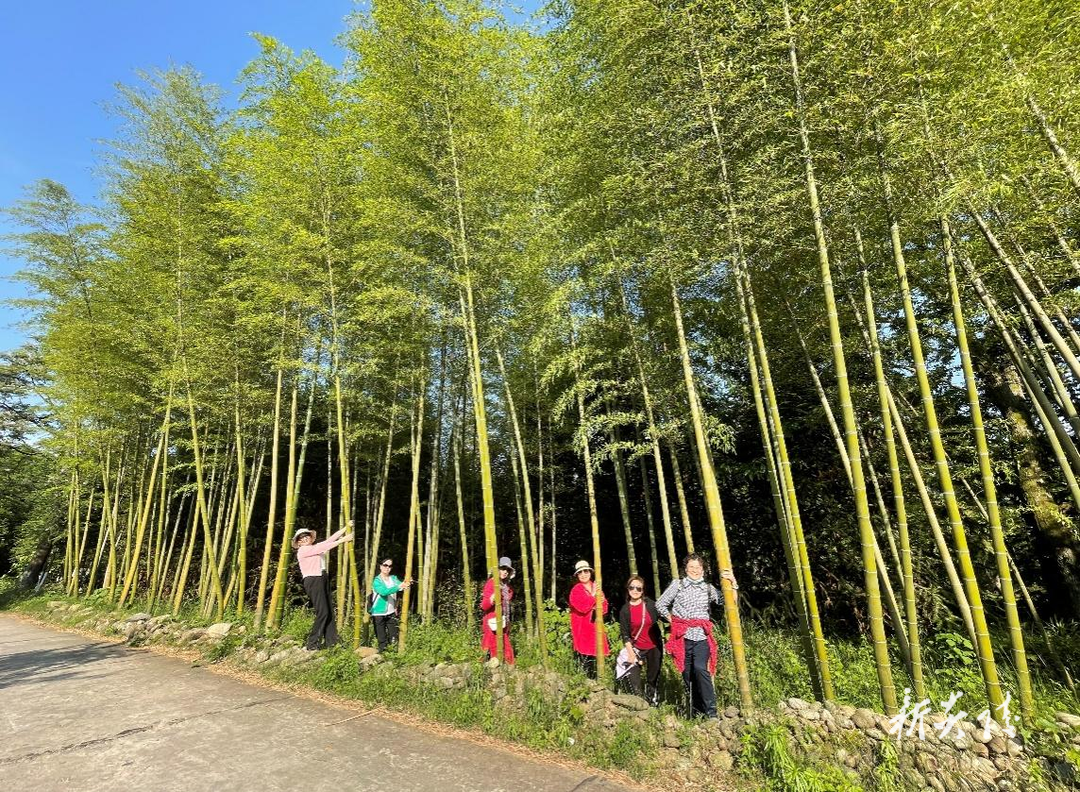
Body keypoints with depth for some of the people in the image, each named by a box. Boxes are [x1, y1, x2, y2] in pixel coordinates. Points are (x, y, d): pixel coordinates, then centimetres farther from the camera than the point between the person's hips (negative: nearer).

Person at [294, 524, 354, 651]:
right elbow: (323, 547, -12)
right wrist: (343, 540, -14)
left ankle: (330, 641, 6)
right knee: (322, 612, -12)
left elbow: (330, 539, 14)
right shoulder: (302, 550, -3)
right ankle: (312, 643, -3)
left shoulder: (316, 547, 19)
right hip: (313, 581, -8)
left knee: (328, 611, 4)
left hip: (323, 579, 8)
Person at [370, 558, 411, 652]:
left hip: (391, 612, 4)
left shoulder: (394, 578, 5)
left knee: (393, 638, 8)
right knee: (381, 639, 5)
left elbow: (400, 584, -14)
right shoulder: (376, 580, -12)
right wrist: (398, 587, -43)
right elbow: (384, 591, -29)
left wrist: (407, 584, -37)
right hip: (379, 613, -4)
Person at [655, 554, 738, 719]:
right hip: (682, 636, 1)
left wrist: (733, 583, -9)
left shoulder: (708, 588, 9)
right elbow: (660, 604, 9)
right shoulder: (677, 584, 4)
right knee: (688, 674, 5)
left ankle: (711, 712, -11)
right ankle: (695, 713, 21)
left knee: (700, 668, -21)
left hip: (702, 636, 0)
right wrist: (672, 619, 4)